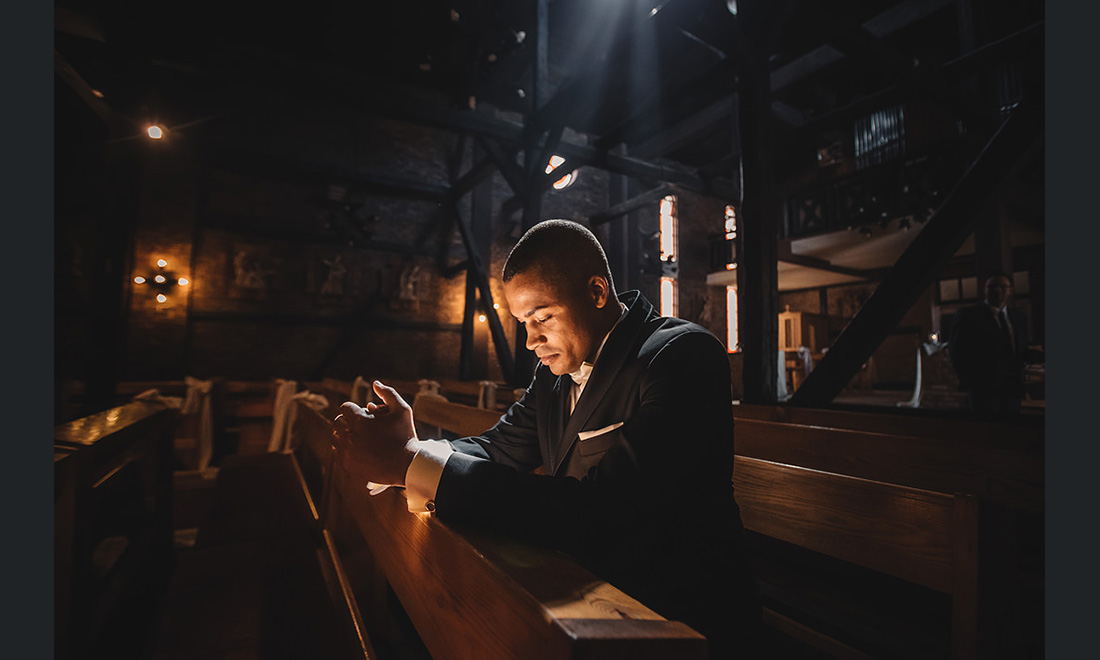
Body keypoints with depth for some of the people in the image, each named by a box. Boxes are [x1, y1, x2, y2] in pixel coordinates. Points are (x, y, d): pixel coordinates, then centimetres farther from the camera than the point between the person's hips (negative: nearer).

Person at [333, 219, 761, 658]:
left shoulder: (683, 355, -23)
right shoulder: (558, 367, 3)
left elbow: (593, 515, -32)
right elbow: (498, 448, 5)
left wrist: (411, 462, -30)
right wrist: (413, 450, -17)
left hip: (683, 622, -6)